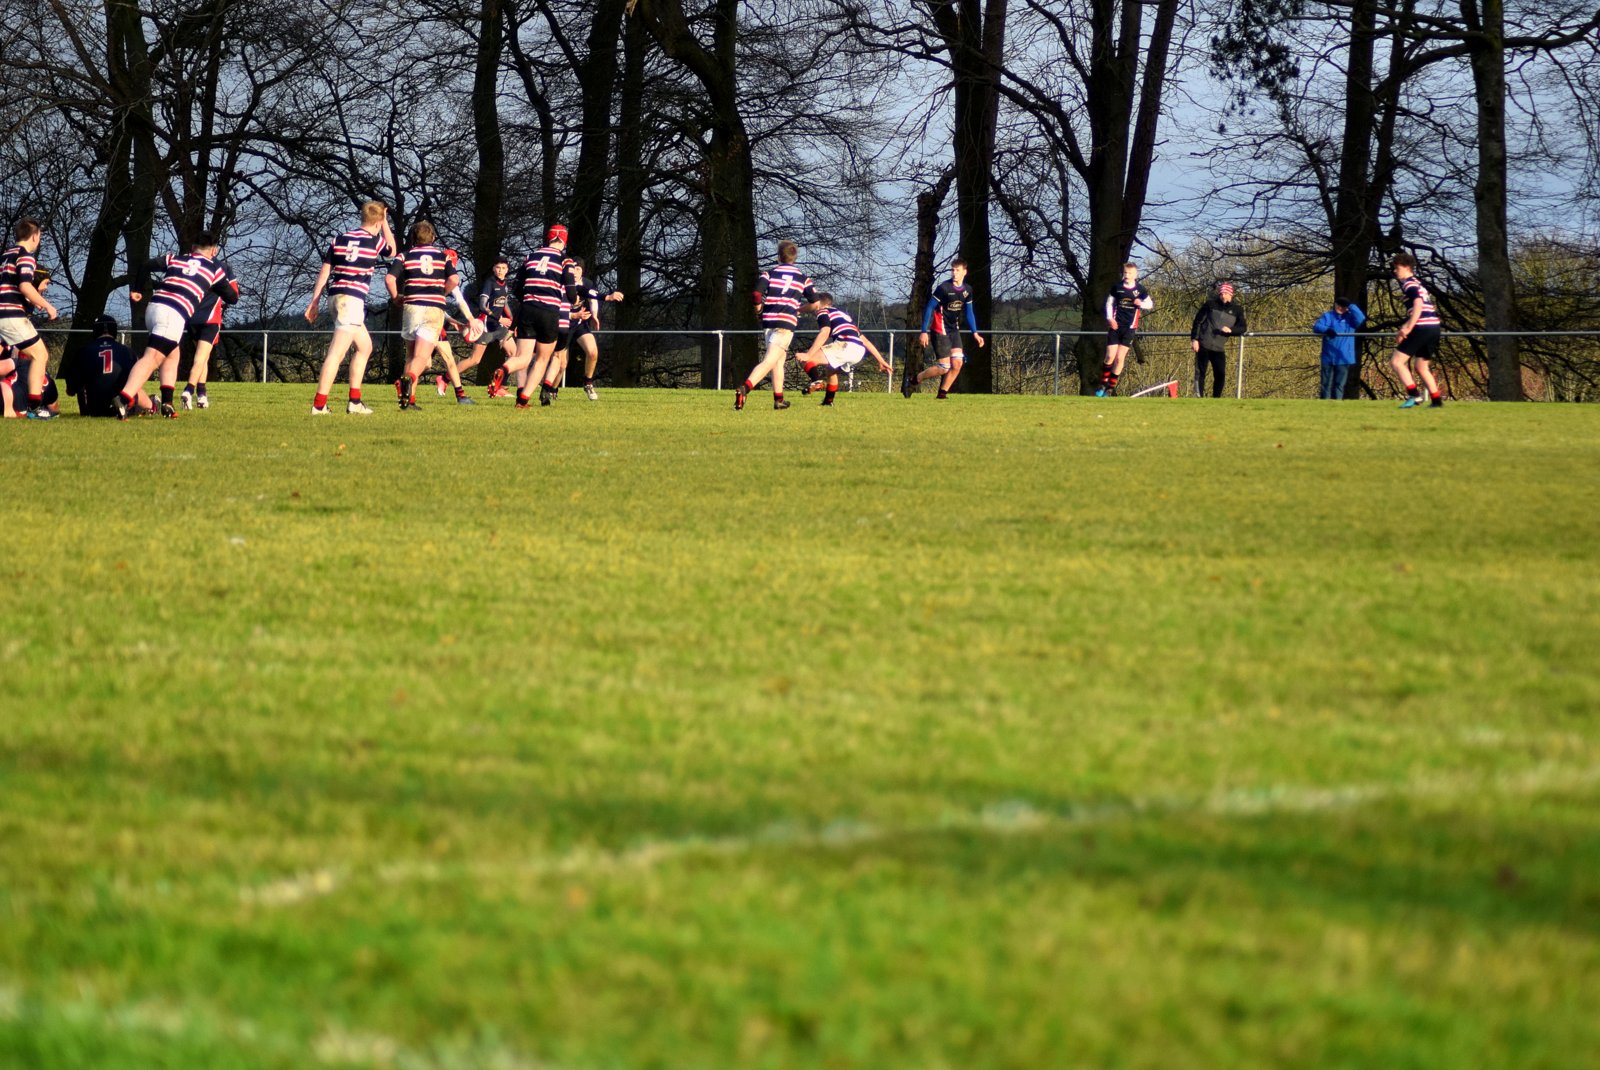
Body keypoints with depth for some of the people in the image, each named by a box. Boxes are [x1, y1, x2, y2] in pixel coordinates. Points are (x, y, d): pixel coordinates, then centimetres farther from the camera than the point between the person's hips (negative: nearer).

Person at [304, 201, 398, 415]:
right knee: (337, 353, -11)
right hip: (353, 299, -7)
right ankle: (319, 404, -17)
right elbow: (393, 250, 22)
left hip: (336, 294, 7)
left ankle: (354, 401, 18)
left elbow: (324, 271, 11)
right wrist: (385, 224, 26)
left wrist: (314, 302, 13)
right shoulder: (374, 241, 0)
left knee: (365, 346, 20)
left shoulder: (339, 239, 13)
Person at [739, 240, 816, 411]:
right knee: (769, 361, -11)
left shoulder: (769, 273, 9)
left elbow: (757, 294, -6)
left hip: (768, 320, 3)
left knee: (780, 358, 22)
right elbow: (815, 303, 9)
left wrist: (758, 307, 14)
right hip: (787, 321, -3)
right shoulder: (803, 277, 11)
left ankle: (778, 400, 22)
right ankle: (745, 388, -33)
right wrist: (801, 309, 28)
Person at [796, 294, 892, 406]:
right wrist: (881, 360, 34)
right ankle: (828, 401, 38)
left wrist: (808, 355, -16)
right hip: (859, 352, 8)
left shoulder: (823, 312, 11)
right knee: (830, 369, 35)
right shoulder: (843, 314, 35)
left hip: (845, 346, -8)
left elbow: (824, 333, -10)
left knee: (804, 359, -9)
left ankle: (816, 380, -35)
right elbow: (864, 340, 33)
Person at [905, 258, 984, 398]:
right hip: (940, 330, -7)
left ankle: (942, 393, 7)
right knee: (944, 367, -11)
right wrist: (924, 332, -17)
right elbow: (929, 308, -14)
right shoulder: (943, 288, -17)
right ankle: (912, 380, 4)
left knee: (957, 363, -5)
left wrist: (974, 333, 9)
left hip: (954, 330, 7)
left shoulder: (967, 290, 4)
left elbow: (969, 313, 15)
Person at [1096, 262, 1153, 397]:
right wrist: (1110, 318, -3)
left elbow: (1150, 305, 10)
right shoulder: (1117, 288, 4)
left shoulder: (1140, 289, 1)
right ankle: (1103, 385, 7)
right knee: (1110, 357, -6)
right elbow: (1109, 303, 13)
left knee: (1120, 358, -4)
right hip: (1115, 325, 1)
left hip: (1129, 328, -1)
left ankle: (1111, 388, 4)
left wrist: (1141, 304, -12)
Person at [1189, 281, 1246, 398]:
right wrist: (1194, 339, -6)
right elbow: (1198, 320, 2)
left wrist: (1230, 330, -15)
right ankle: (1199, 397, -1)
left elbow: (1242, 328, 6)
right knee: (1200, 373, -4)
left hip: (1219, 348, 2)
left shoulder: (1237, 309, 6)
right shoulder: (1211, 303, 0)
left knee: (1221, 375, -2)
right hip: (1203, 345, -2)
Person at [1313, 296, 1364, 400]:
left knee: (1339, 383, 2)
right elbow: (1317, 327, -9)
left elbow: (1361, 320, -12)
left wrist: (1351, 306, -9)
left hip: (1343, 358, 0)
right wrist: (1327, 330, -30)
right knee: (1326, 383, 2)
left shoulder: (1350, 317, 7)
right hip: (1328, 357, 0)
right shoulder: (1328, 316, 5)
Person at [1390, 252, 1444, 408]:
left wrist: (1408, 328, -23)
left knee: (1396, 361, -8)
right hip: (1433, 327, 10)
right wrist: (1405, 328, 27)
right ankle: (1436, 400, 17)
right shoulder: (1417, 283, 24)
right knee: (1421, 367, 20)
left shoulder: (1409, 284, -6)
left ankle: (1414, 395, -17)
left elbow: (1418, 305, -21)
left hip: (1422, 328, -10)